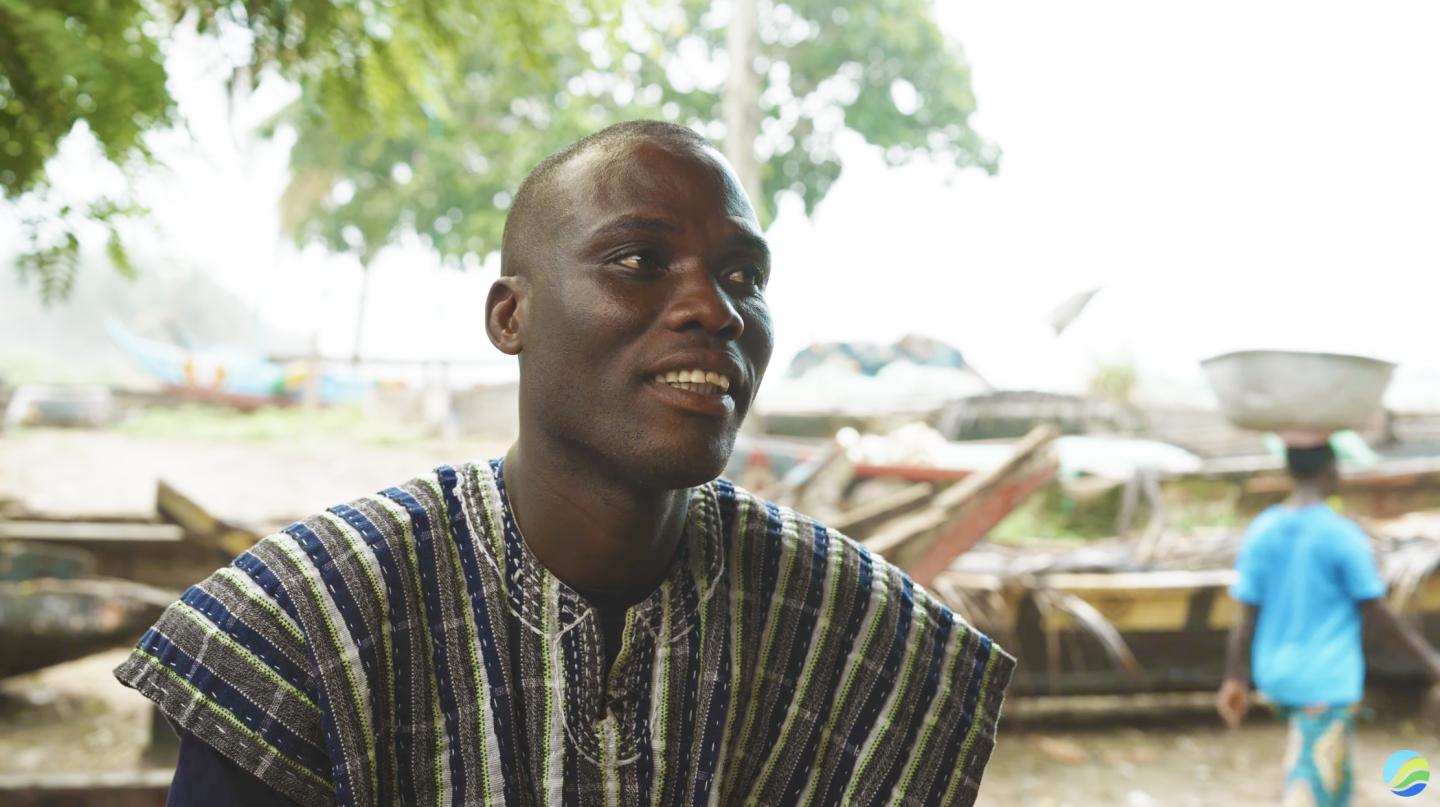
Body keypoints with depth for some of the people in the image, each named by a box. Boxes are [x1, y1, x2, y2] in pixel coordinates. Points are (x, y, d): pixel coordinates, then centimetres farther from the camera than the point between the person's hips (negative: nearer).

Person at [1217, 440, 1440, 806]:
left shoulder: (1260, 532, -1)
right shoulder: (1343, 535, -15)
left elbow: (1246, 618, 0)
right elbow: (1375, 615, -10)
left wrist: (1235, 681, 8)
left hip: (1276, 678, 6)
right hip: (1328, 683, -6)